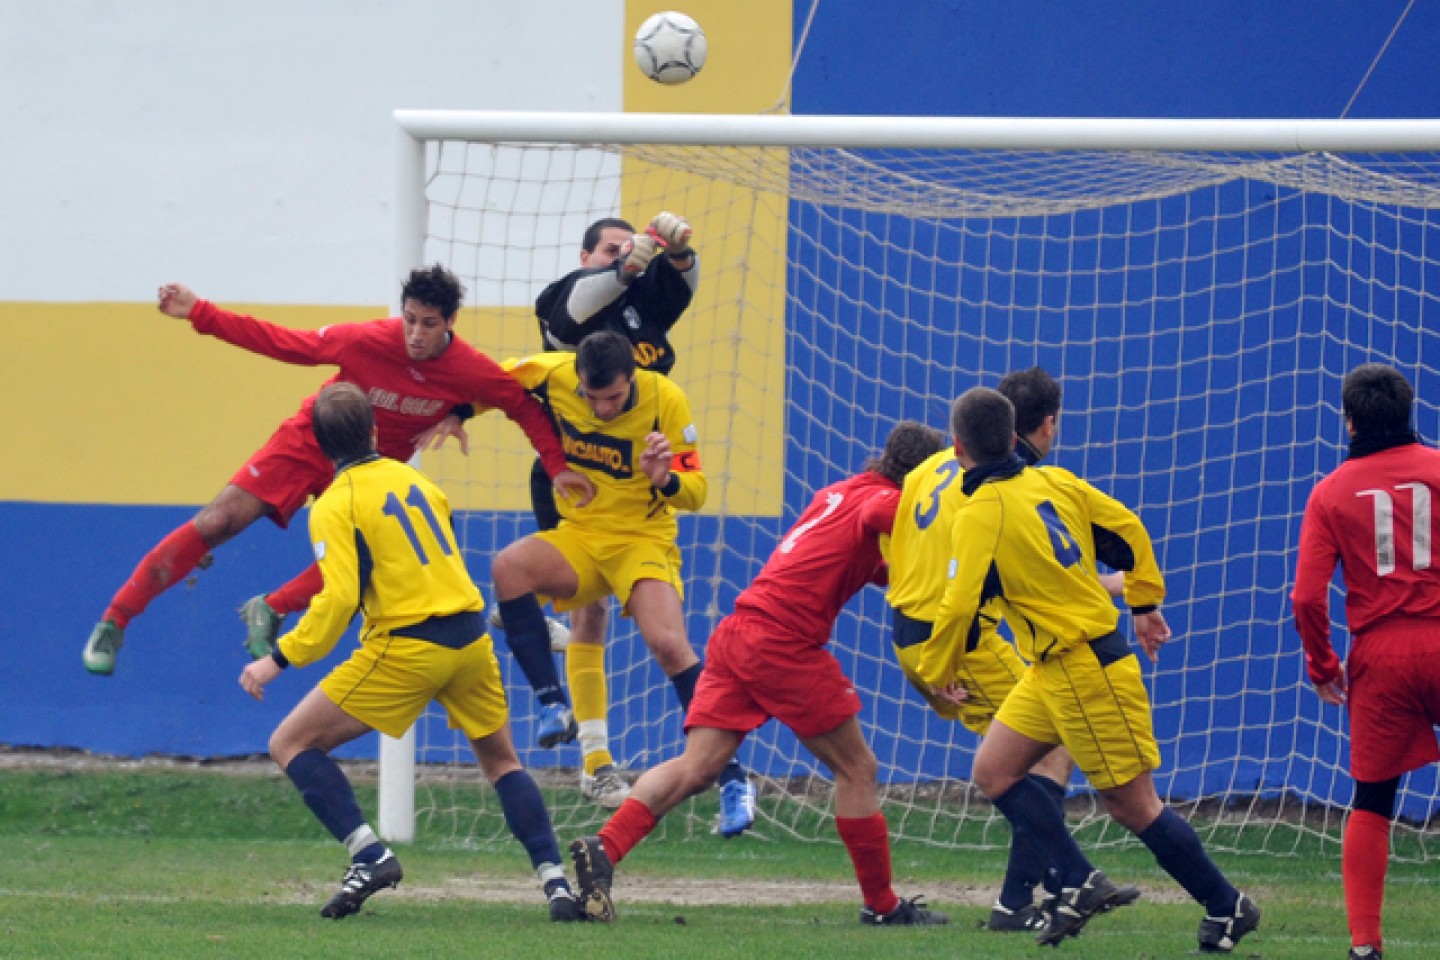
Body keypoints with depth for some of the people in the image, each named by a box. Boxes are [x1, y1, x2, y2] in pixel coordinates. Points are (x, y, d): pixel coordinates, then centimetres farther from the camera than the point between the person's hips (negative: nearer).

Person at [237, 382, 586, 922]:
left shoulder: (335, 506, -6)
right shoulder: (416, 481, 14)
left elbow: (339, 599, -16)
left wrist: (279, 659, -11)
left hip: (405, 648, -6)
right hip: (470, 639, 6)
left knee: (291, 745, 2)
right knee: (501, 760, 23)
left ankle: (370, 856, -13)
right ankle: (556, 882, 10)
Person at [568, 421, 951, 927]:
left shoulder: (840, 492, 23)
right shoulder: (887, 502, -2)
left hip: (738, 633, 8)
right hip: (786, 644, -8)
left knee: (696, 768, -3)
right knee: (856, 768, 7)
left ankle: (604, 848, -20)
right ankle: (881, 904, 13)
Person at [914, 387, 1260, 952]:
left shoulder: (979, 515, -18)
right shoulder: (1056, 482, 4)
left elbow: (962, 605, -21)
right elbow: (1129, 531, 10)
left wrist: (937, 671, -4)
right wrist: (1145, 604, 22)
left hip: (1084, 670, -9)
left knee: (1131, 804, 0)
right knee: (994, 772, 9)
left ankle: (1226, 908, 9)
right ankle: (1078, 883, 4)